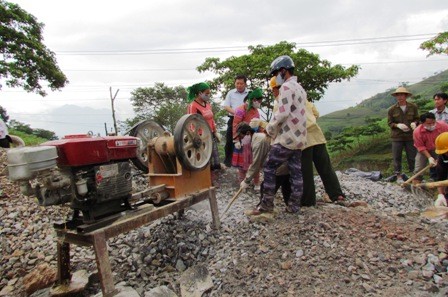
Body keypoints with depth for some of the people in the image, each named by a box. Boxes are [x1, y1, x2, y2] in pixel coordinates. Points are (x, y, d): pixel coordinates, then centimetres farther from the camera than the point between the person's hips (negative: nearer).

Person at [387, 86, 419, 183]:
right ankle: (398, 176, 14)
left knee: (412, 157, 7)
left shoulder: (413, 107, 2)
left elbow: (417, 118, 11)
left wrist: (414, 123, -11)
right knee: (397, 157, 3)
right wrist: (398, 125, -16)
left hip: (410, 136, 1)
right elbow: (389, 123, 2)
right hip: (397, 137, -1)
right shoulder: (392, 109, -2)